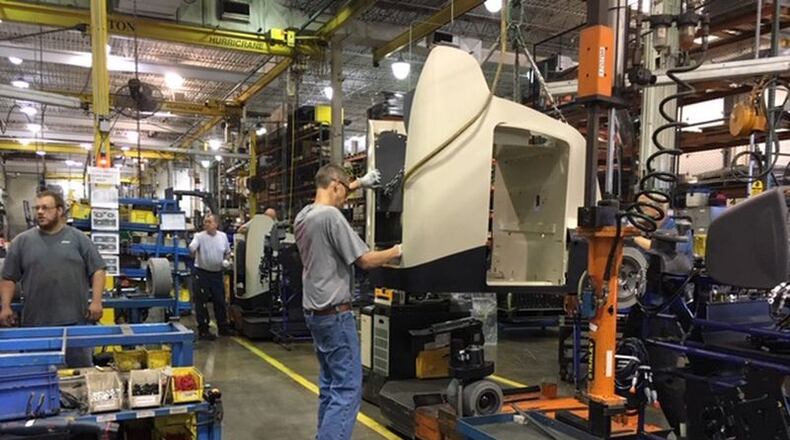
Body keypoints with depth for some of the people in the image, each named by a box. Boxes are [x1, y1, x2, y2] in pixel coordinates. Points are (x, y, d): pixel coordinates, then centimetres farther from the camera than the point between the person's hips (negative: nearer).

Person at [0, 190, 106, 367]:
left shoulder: (78, 238, 3)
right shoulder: (22, 241, 6)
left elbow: (97, 271, 1)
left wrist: (96, 302, -8)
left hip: (75, 320, -1)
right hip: (35, 322, 1)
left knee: (81, 367, 6)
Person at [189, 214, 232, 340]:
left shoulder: (223, 236, 3)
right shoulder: (199, 236, -9)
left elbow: (227, 252, 16)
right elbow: (191, 249, -26)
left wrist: (226, 260, -2)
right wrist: (193, 251, -48)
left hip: (218, 273, 4)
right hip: (202, 273, -4)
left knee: (220, 301, 12)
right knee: (201, 302, 1)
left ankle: (223, 327, 26)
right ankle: (203, 330, 10)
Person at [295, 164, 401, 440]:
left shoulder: (303, 215, 8)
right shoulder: (330, 216, -18)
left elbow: (329, 196, 32)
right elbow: (365, 261, -15)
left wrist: (359, 183, 32)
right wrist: (395, 252, 0)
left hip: (315, 312, 10)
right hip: (334, 313, -9)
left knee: (330, 384, 17)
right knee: (347, 388, -6)